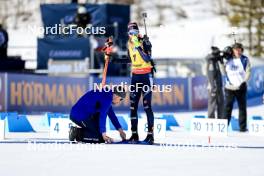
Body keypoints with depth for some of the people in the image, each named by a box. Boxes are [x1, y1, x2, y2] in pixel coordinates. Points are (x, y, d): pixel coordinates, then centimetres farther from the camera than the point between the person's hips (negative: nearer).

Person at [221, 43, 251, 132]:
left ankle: (243, 127, 9)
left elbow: (248, 72, -3)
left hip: (241, 87, -1)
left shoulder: (245, 60, 0)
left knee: (242, 107, 4)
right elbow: (224, 69, 20)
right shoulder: (228, 60, 6)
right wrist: (227, 80, 7)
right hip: (230, 87, 1)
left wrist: (244, 82, -13)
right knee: (227, 107, -2)